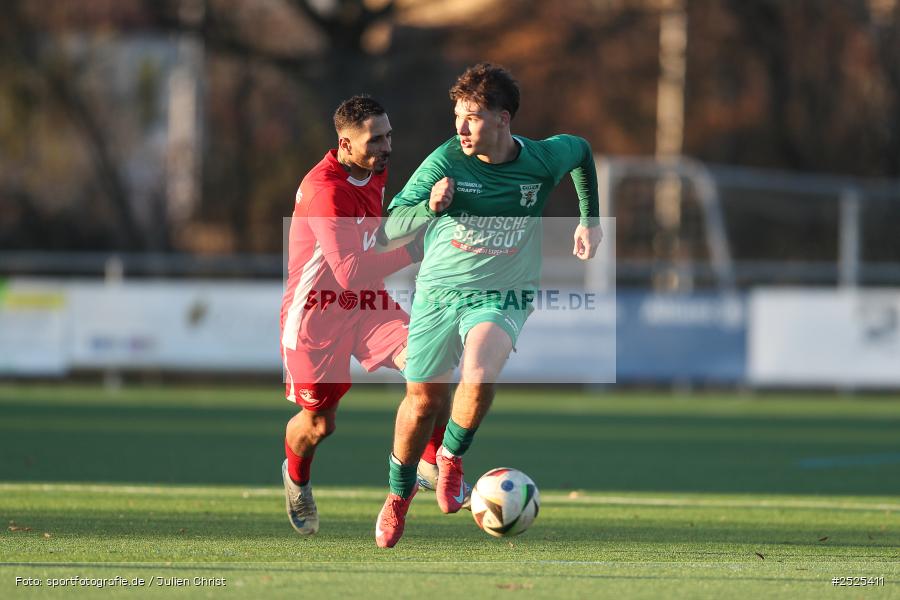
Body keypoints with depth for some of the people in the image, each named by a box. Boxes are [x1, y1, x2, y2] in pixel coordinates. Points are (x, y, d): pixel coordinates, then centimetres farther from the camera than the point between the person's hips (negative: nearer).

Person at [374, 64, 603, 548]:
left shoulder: (542, 160, -10)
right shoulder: (445, 161, -14)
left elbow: (580, 149, 15)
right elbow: (391, 227, -15)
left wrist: (590, 220, 16)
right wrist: (429, 207, -35)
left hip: (501, 296, -1)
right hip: (438, 290, 1)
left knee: (479, 378, -29)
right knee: (423, 401, 9)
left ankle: (452, 458, 0)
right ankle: (399, 493, 36)